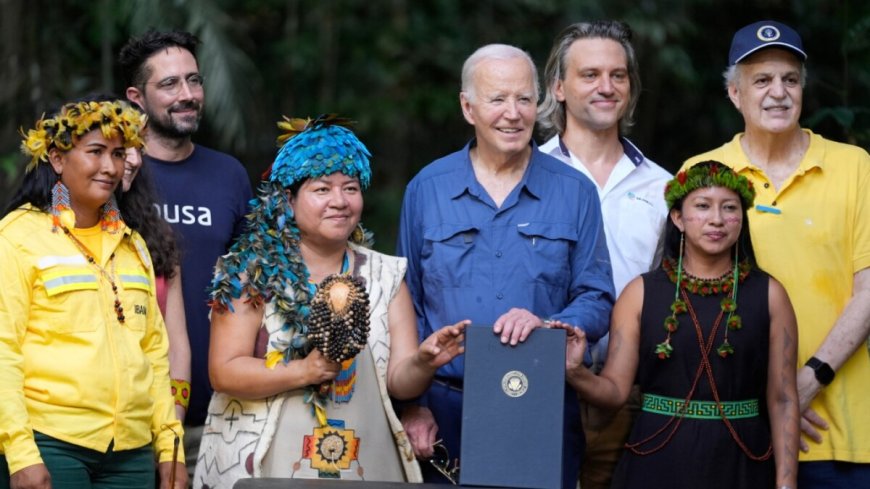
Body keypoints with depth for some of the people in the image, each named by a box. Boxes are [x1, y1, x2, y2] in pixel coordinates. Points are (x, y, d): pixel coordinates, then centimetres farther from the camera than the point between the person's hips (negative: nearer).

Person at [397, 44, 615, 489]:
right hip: (445, 413, 0)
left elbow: (597, 301, 2)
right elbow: (408, 308, 7)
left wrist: (545, 325, -19)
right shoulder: (427, 189, 5)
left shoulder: (574, 192, 3)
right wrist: (413, 405, -1)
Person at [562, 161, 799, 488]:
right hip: (657, 462, 0)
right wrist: (576, 373, -22)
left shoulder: (768, 295, 2)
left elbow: (782, 400, 1)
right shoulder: (641, 293, 2)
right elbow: (615, 389, -2)